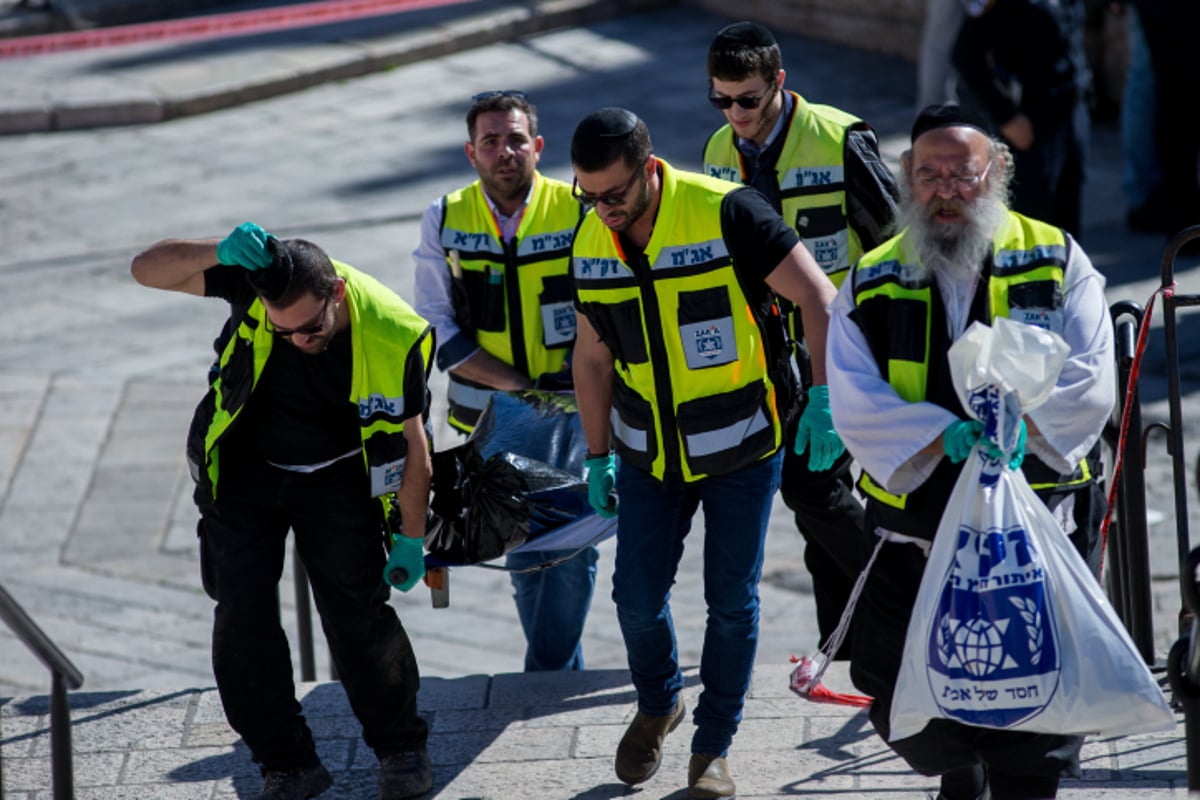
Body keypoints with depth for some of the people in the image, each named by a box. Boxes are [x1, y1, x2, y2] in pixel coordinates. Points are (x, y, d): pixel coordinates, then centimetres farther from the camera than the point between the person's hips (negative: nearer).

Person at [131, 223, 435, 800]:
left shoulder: (393, 336, -26)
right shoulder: (258, 280, -25)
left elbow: (412, 441, -11)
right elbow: (148, 270, -25)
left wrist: (411, 539, -4)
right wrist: (219, 252, -43)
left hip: (336, 475, -2)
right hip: (247, 469, 2)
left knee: (354, 609, -9)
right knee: (242, 612, -4)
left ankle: (400, 748, 10)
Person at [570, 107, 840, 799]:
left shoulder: (726, 213, -20)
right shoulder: (592, 244, -4)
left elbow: (820, 298, -19)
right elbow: (593, 356, 9)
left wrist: (823, 399, -27)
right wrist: (599, 458, 10)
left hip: (741, 447, -4)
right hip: (651, 452, 4)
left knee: (732, 600, 3)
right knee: (638, 595, 2)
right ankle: (658, 704, 32)